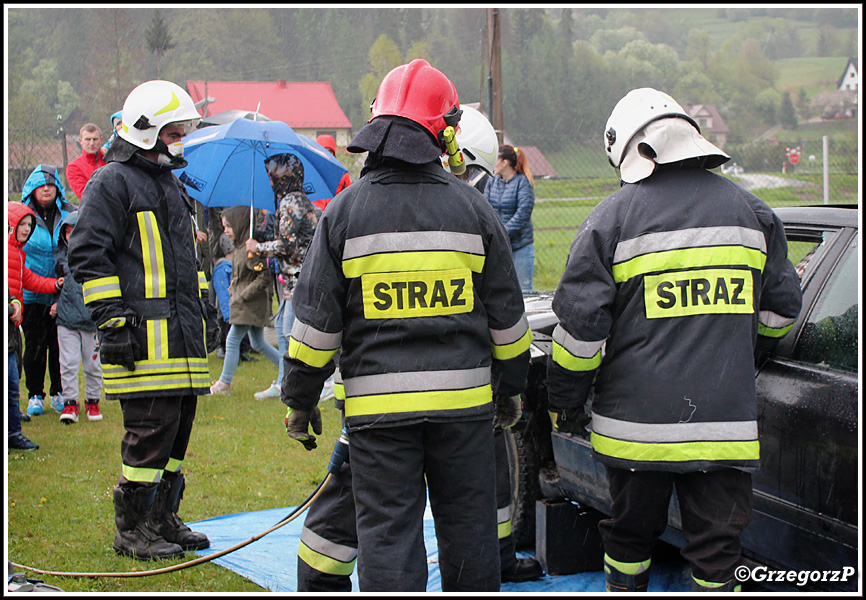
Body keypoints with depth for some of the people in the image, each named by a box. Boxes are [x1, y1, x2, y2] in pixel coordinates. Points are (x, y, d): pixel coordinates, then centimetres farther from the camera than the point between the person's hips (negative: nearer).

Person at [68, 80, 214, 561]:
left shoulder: (170, 183, 23)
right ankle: (131, 529, 4)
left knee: (178, 425, 12)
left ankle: (163, 519, 23)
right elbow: (87, 256, -11)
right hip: (144, 336, -9)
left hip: (181, 335, 9)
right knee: (151, 428, -8)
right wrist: (112, 321, -16)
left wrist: (200, 309, 26)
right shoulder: (112, 182, -5)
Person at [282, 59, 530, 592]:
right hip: (464, 398, 2)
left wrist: (301, 399, 7)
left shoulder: (345, 211, -3)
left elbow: (317, 318, -3)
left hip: (378, 403, -2)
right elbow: (506, 313, 8)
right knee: (469, 528, 14)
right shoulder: (473, 208, 2)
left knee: (388, 534, 3)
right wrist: (512, 385, 20)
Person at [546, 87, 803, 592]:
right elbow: (781, 308, 15)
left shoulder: (613, 216, -4)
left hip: (636, 421, -1)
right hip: (726, 420, 2)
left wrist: (566, 402, 6)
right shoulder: (750, 210, 7)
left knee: (630, 536, 16)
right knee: (718, 551, 6)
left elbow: (580, 322, -6)